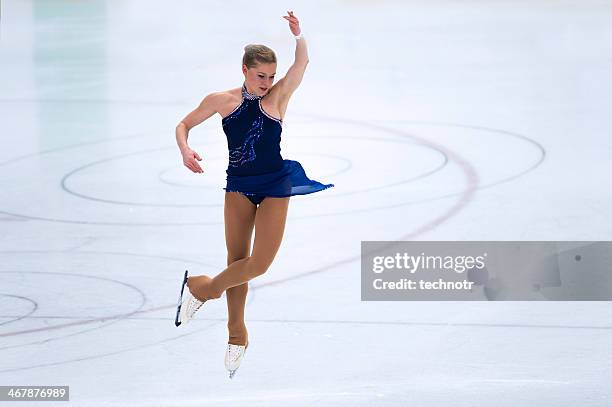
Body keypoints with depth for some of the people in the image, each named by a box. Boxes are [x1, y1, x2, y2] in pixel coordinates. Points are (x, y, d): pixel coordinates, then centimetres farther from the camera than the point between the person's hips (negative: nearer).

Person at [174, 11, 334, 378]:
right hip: (239, 185, 2)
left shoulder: (278, 97, -6)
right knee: (237, 259, 6)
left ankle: (204, 288, 15)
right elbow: (185, 124, 6)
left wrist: (299, 35, -37)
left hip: (275, 186, -1)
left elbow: (302, 63, -19)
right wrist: (186, 151, -15)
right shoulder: (223, 100, -2)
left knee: (260, 263, -10)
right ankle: (237, 334, 21)